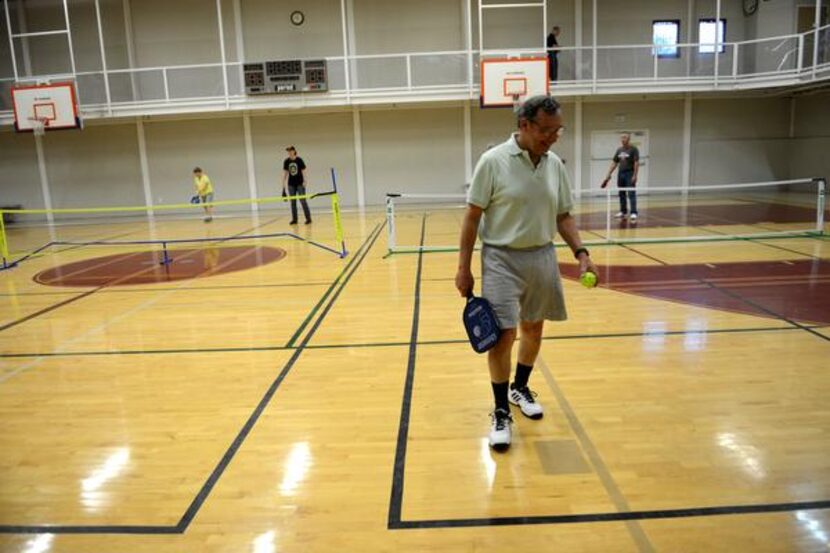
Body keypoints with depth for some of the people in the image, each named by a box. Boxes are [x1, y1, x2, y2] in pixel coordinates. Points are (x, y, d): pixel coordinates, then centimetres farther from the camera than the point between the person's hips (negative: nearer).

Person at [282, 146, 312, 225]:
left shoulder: (299, 160, -7)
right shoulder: (286, 161, 3)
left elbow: (303, 171, -7)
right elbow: (285, 173, 7)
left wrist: (305, 181, -15)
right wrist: (283, 184, 4)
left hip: (300, 184, -4)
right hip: (291, 184, 4)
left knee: (303, 201, -5)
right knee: (293, 202, 6)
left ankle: (308, 218, 0)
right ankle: (294, 219, 11)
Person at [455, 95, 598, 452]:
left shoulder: (555, 165, 4)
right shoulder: (493, 161, -11)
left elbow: (563, 216, 11)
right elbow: (472, 217, -8)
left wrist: (581, 253, -3)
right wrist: (463, 268, -10)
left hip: (542, 257, 5)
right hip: (502, 259, -5)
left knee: (533, 328, 15)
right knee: (503, 335, -7)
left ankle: (520, 388, 39)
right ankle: (501, 413, 10)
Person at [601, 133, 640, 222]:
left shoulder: (633, 149, -6)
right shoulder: (619, 150, 12)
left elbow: (636, 163, -11)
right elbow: (614, 163, 14)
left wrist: (634, 176, -18)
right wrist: (608, 175, 8)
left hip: (630, 174, -6)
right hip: (620, 174, 6)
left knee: (631, 194, -9)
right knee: (621, 194, 11)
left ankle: (634, 213, -11)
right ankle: (623, 212, 20)